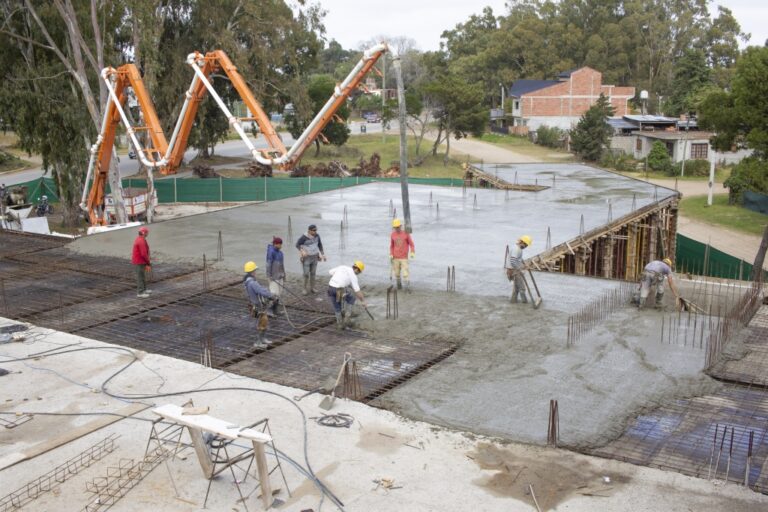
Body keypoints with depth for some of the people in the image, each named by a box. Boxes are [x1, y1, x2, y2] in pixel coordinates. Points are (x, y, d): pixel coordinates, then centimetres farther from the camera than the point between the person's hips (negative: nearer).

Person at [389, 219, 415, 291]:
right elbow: (392, 246, 11)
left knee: (405, 273, -13)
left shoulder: (406, 234, -6)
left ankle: (407, 287, -10)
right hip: (395, 258, 3)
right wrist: (391, 255, 0)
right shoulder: (392, 235, 2)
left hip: (404, 258, -3)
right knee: (397, 273, 7)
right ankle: (399, 284, 29)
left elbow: (411, 244, -4)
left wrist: (412, 253, -20)